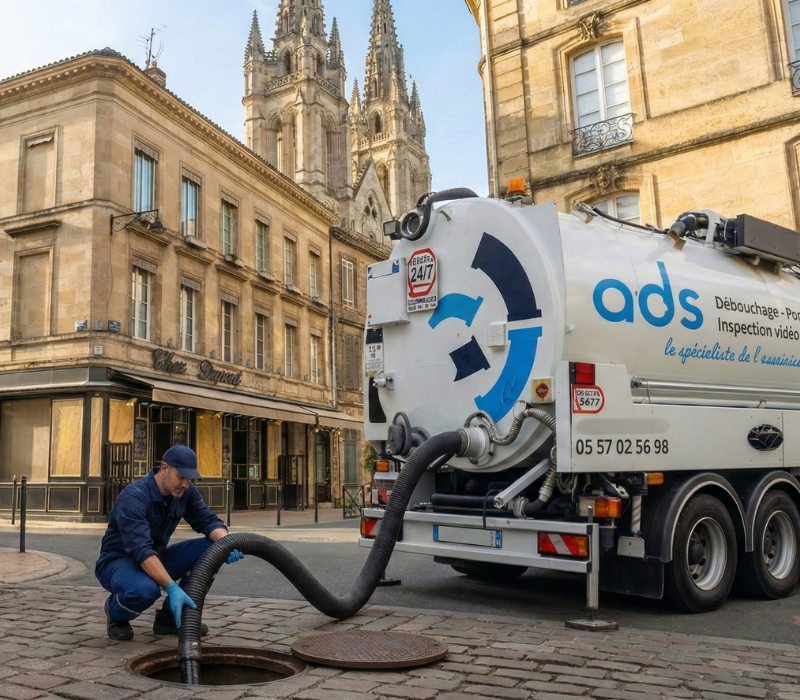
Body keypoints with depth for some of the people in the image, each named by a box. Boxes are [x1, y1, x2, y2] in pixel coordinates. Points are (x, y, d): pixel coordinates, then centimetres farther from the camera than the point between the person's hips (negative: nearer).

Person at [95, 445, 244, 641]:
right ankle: (116, 613, -2)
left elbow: (209, 521, -8)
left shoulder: (186, 492, -7)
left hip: (156, 558, 7)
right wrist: (172, 588, -47)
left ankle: (169, 617, 0)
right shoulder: (133, 497, -28)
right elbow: (141, 551, -38)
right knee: (146, 589, -40)